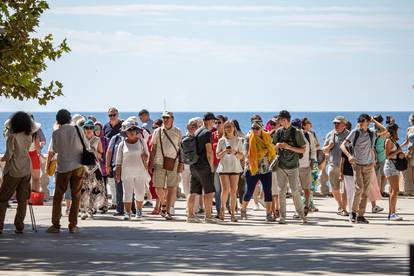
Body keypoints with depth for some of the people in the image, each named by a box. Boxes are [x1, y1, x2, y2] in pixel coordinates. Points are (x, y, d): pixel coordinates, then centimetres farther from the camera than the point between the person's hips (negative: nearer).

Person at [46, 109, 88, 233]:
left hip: (63, 167, -1)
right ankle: (73, 225, 4)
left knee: (58, 197, 8)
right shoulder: (78, 130, 0)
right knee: (76, 196, 6)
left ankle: (55, 225, 4)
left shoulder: (56, 133, -4)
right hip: (78, 167, 1)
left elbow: (53, 151, 2)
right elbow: (87, 147, 6)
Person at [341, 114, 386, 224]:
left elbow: (383, 130, -5)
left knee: (365, 191, 3)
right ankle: (353, 212, -2)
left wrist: (373, 120, 0)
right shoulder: (355, 133, -2)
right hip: (357, 164, -3)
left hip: (369, 165, 3)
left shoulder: (372, 134, 4)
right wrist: (349, 155, -22)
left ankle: (361, 215, 8)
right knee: (359, 188, -16)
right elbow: (343, 145, -4)